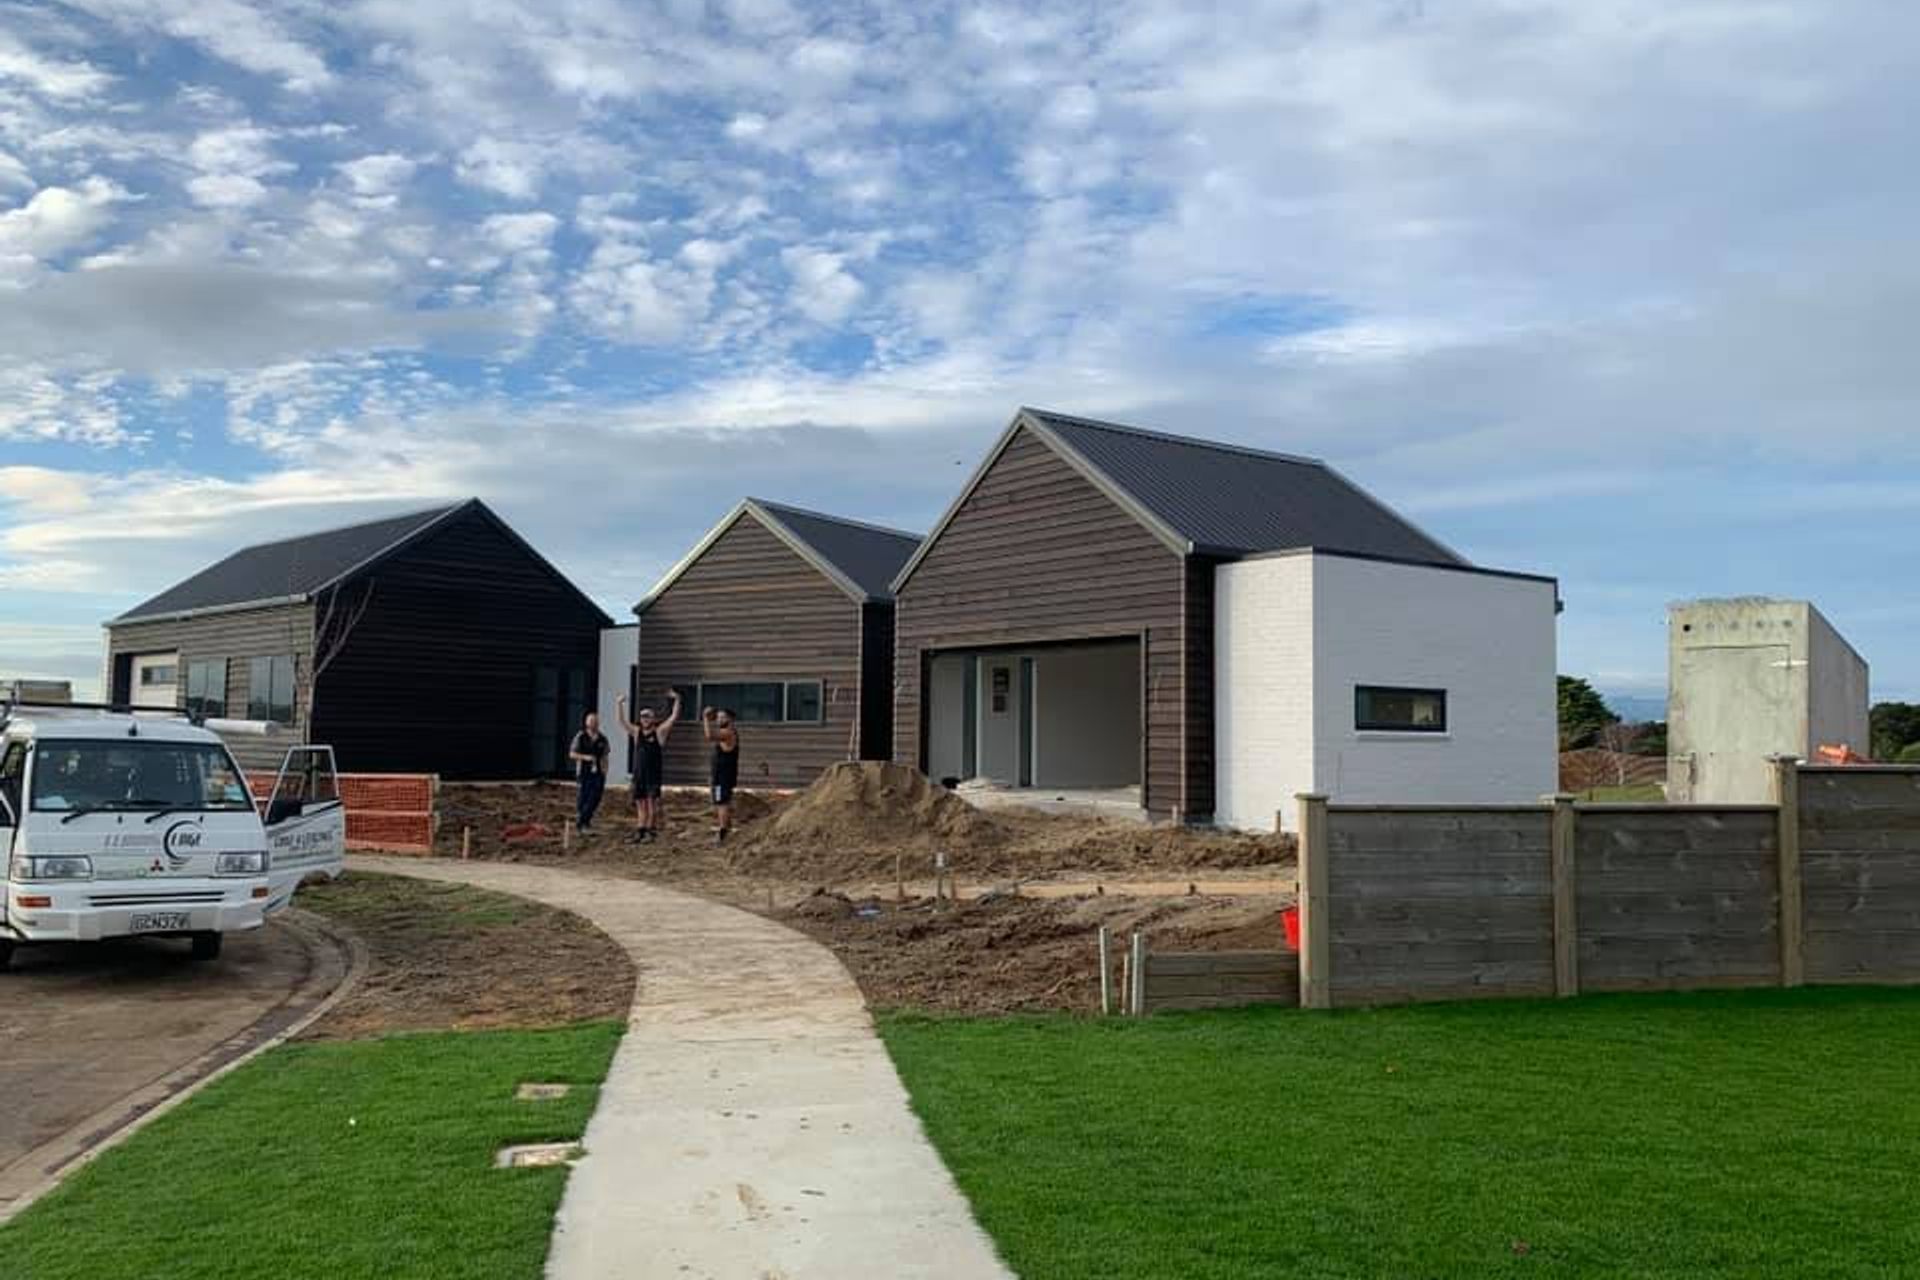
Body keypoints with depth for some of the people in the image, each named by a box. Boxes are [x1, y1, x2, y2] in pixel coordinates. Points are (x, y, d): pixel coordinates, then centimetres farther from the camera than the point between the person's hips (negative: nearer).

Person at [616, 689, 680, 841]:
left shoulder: (659, 731, -2)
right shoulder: (636, 732, 10)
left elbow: (674, 718, -10)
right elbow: (622, 721, 12)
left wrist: (677, 700, -18)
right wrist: (619, 704, 5)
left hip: (654, 776, -5)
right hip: (638, 774, 5)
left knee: (652, 802, -6)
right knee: (640, 803, 7)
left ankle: (652, 831, -4)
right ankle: (640, 831, 10)